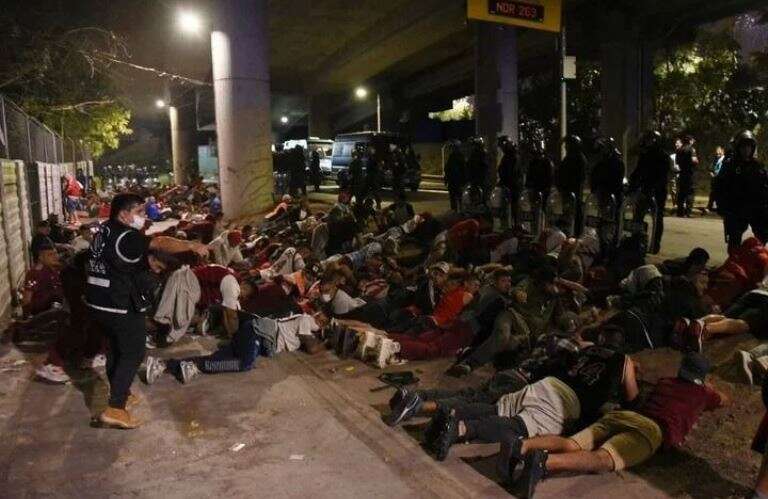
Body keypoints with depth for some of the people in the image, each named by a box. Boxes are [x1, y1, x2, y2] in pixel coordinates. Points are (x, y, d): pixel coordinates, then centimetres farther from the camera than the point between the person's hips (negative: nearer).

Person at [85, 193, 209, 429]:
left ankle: (118, 391, 40)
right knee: (132, 354, -2)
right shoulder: (125, 237, -22)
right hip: (121, 307, -9)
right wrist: (192, 246, -41)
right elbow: (160, 243, -36)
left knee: (116, 347, 24)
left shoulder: (105, 231, 7)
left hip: (99, 303, 9)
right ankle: (115, 409, -6)